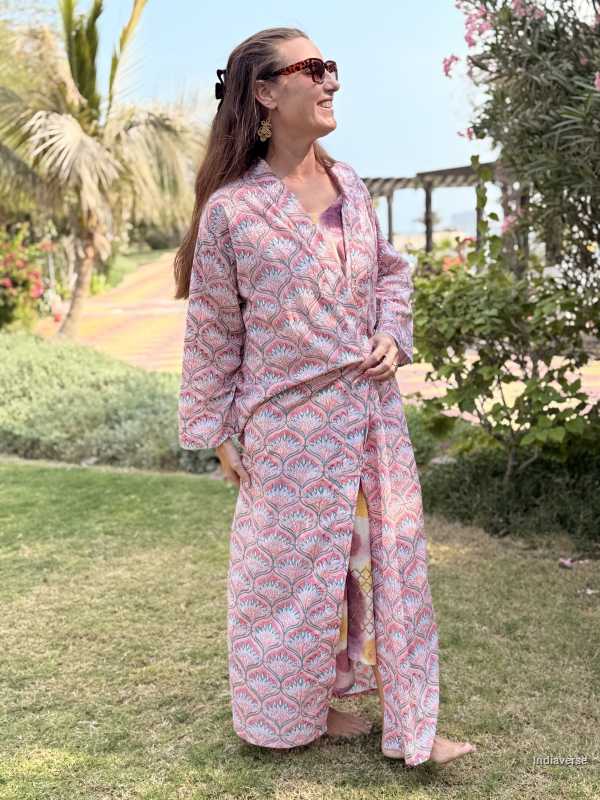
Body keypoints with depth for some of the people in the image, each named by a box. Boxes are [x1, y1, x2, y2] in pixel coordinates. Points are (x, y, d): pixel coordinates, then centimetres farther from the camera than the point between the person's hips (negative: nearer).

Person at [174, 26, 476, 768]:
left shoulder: (349, 184, 4)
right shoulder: (231, 210, -12)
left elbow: (391, 270, 18)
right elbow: (212, 332, -6)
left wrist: (393, 336, -1)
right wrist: (216, 433, -3)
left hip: (372, 412, 6)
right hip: (292, 427, -5)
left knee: (391, 555, 10)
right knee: (298, 569, 9)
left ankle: (409, 722, 26)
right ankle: (296, 709, 34)